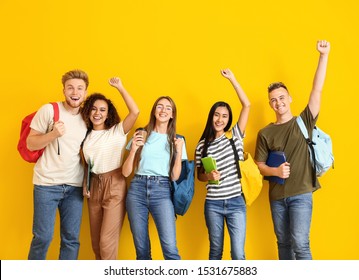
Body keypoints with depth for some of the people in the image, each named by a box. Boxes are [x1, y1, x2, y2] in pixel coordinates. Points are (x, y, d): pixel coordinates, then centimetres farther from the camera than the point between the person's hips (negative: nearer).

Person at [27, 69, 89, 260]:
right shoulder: (49, 110, -4)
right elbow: (30, 144, -3)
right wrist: (53, 134, -20)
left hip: (75, 186, 4)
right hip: (47, 184, -4)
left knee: (71, 238, 7)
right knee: (43, 237, -1)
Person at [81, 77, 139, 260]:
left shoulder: (117, 131, -4)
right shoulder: (87, 136, 12)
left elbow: (135, 112, -19)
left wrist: (120, 88, -15)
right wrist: (85, 185, 5)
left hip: (114, 187, -6)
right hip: (94, 187, 6)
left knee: (107, 241, -8)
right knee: (96, 241, 13)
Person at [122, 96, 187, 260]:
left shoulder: (176, 140, 10)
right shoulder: (141, 135, 11)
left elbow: (174, 176, 3)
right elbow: (126, 172, 6)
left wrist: (179, 151, -7)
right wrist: (134, 149, -8)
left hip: (162, 191, -1)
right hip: (137, 189, 1)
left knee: (170, 249, -14)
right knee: (141, 249, 5)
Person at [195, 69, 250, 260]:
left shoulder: (235, 137, 2)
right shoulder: (202, 145, 3)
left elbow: (247, 105, -6)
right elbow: (199, 175, 10)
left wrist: (232, 79, -7)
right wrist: (209, 176, -14)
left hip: (236, 203, -1)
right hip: (213, 204, 1)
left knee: (238, 254, -4)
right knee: (215, 250, 14)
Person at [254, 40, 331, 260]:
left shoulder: (304, 122, 0)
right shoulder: (265, 133, 5)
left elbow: (317, 90, -8)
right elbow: (259, 165, 4)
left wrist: (324, 55, -13)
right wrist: (275, 171, -17)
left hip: (301, 194, -3)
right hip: (277, 196, 3)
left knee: (300, 244, -10)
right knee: (283, 243, 14)